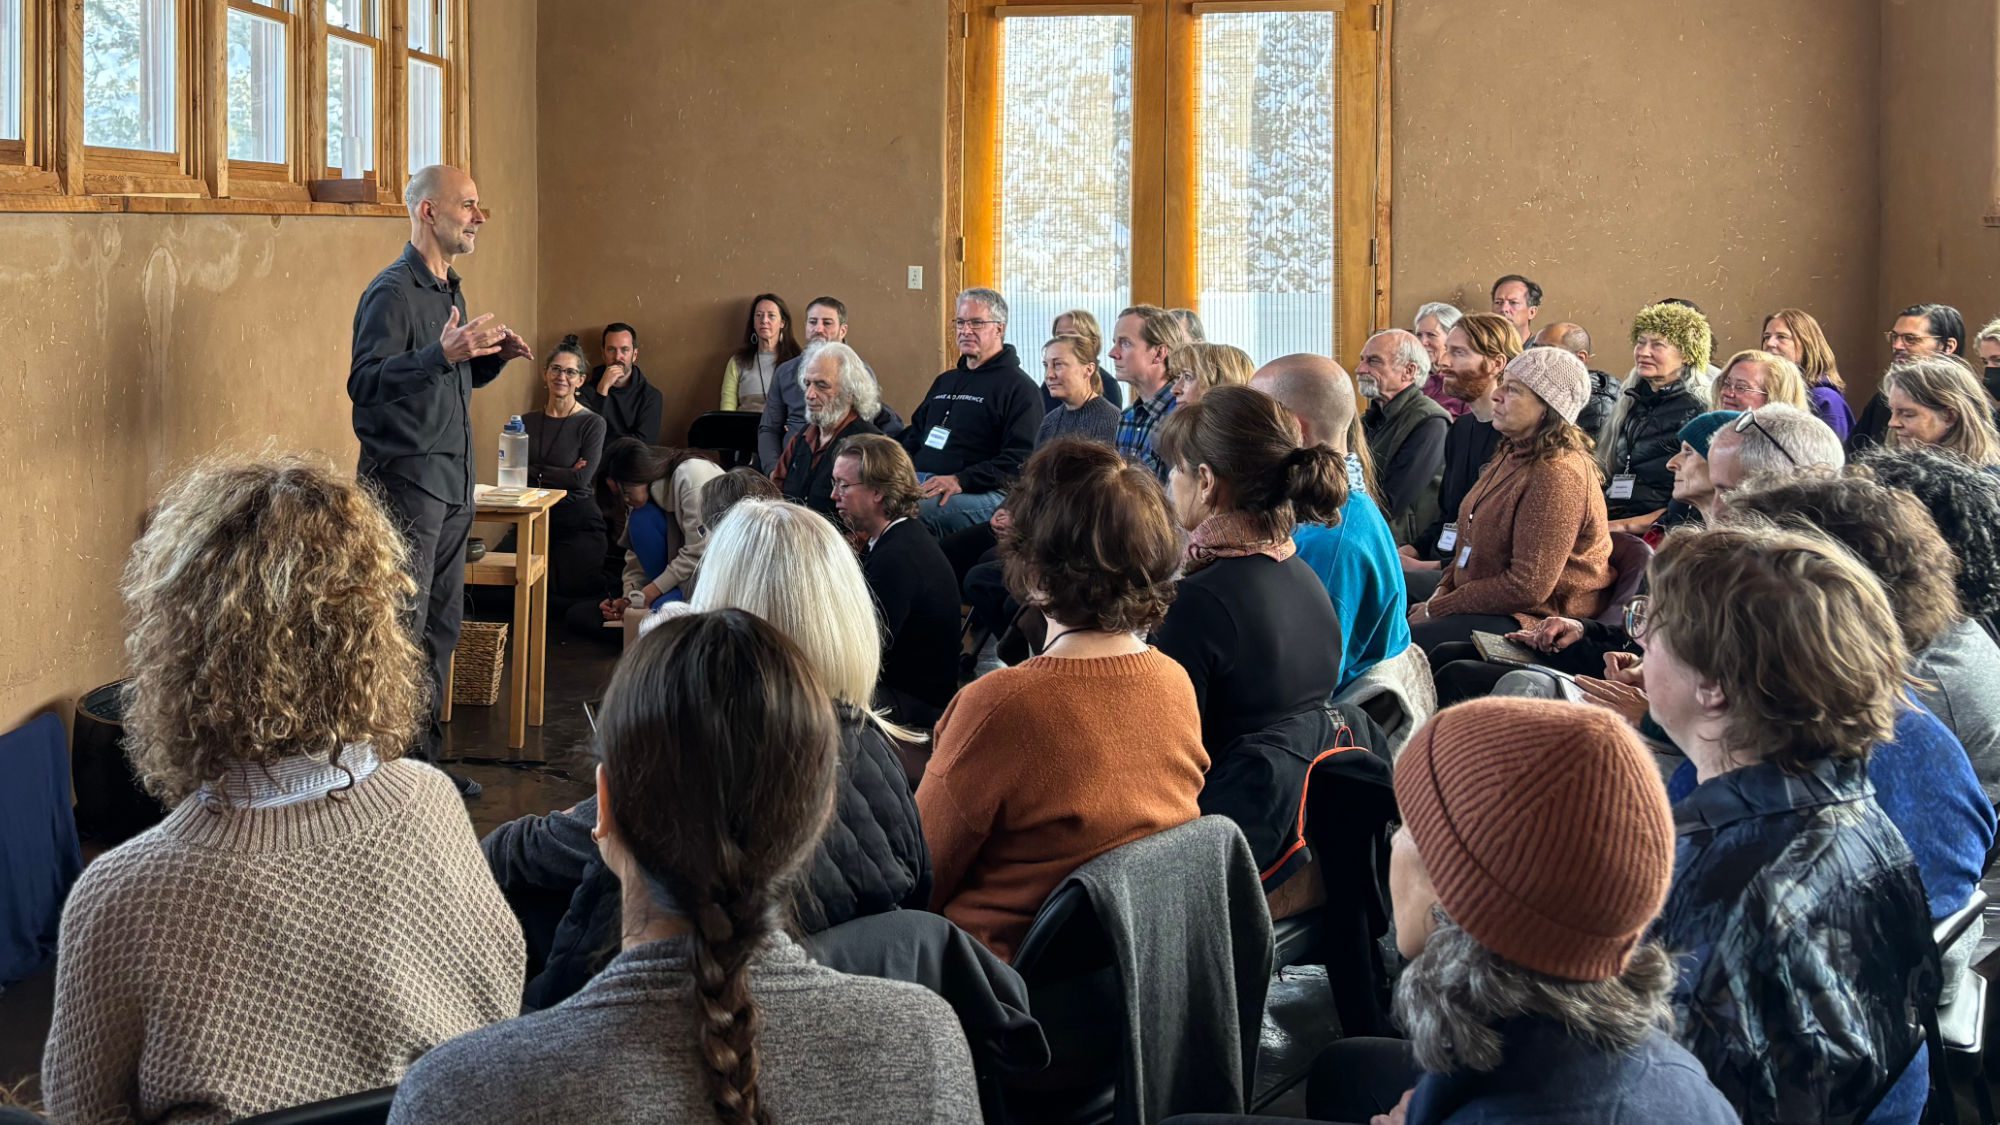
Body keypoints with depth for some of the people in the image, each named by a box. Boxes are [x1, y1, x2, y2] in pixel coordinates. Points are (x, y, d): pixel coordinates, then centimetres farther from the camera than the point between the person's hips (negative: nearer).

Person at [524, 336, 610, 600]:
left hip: (578, 521, -3)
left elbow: (582, 478, -11)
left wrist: (535, 473, -5)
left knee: (567, 592, -14)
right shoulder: (527, 422, 12)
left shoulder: (592, 424, 0)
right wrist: (564, 474, -11)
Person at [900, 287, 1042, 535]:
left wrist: (960, 481, -18)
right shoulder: (945, 381, 30)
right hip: (919, 481, 7)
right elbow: (914, 437, 35)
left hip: (983, 493, -7)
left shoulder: (1018, 387, 4)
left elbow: (1021, 459, -7)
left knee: (913, 511, -38)